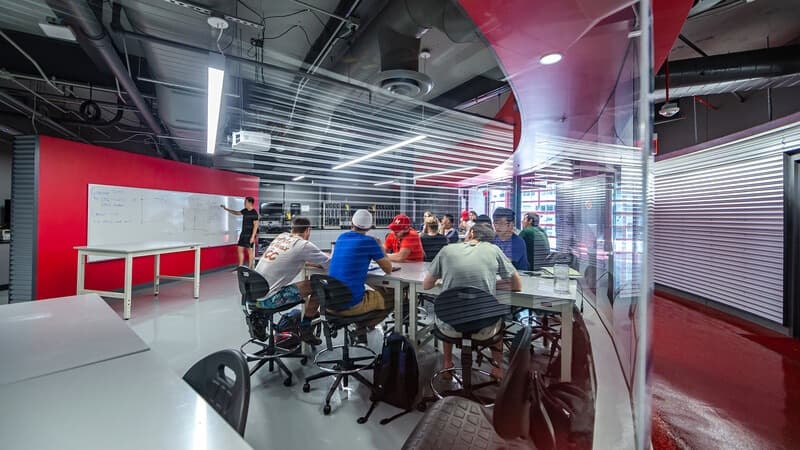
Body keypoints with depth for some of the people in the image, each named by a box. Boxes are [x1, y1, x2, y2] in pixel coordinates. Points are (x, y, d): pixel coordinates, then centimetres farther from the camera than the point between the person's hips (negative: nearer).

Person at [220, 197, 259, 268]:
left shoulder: (254, 213, -15)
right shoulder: (245, 211, 9)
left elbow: (256, 225, -17)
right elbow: (236, 213, 28)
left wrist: (253, 236, -21)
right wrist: (226, 209, 27)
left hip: (250, 235, -8)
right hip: (243, 234, 8)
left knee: (250, 251, 1)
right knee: (240, 249, 10)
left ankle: (249, 268, 10)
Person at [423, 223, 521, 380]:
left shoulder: (447, 250, -2)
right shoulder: (494, 250, -3)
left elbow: (426, 285, 8)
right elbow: (517, 285, 7)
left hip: (450, 327, 0)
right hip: (484, 329, 0)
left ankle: (447, 366, 47)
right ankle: (497, 369, 42)